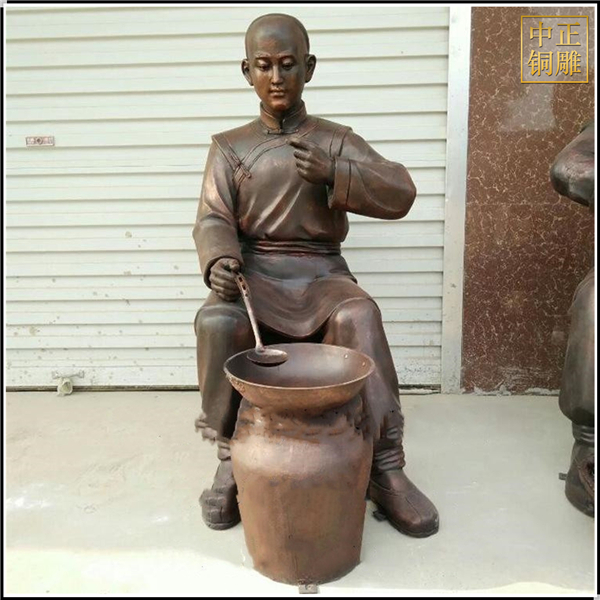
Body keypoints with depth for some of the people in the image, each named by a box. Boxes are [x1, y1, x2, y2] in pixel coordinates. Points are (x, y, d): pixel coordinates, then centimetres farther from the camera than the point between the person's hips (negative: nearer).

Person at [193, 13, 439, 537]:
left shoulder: (337, 141, 10)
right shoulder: (230, 147, 12)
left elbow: (400, 193, -1)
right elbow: (213, 219, 0)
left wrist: (334, 173, -17)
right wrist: (219, 259, -24)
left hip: (320, 274, 0)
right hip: (253, 274, 1)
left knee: (359, 316, -33)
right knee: (216, 323, -32)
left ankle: (385, 466, -24)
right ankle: (232, 459, -13)